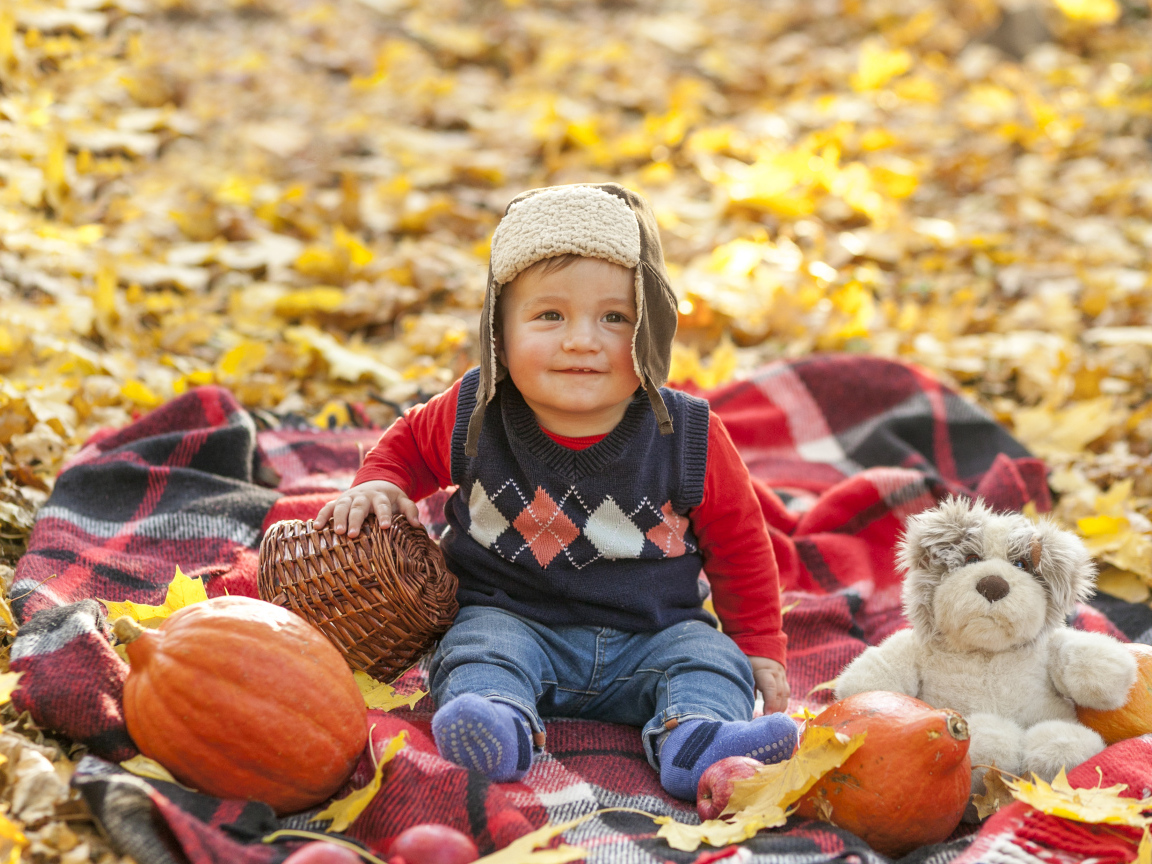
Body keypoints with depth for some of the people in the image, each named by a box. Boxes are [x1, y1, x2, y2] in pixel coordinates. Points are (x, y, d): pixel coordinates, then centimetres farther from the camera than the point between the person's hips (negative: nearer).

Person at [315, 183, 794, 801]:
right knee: (481, 644, -28)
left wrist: (760, 646, 8)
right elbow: (409, 443, 16)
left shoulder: (688, 437, -9)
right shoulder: (474, 417, -8)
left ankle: (695, 736, -47)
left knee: (709, 658, -22)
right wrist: (377, 485, -5)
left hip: (650, 636, 1)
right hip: (512, 616, 0)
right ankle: (499, 722, -54)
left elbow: (737, 542, 6)